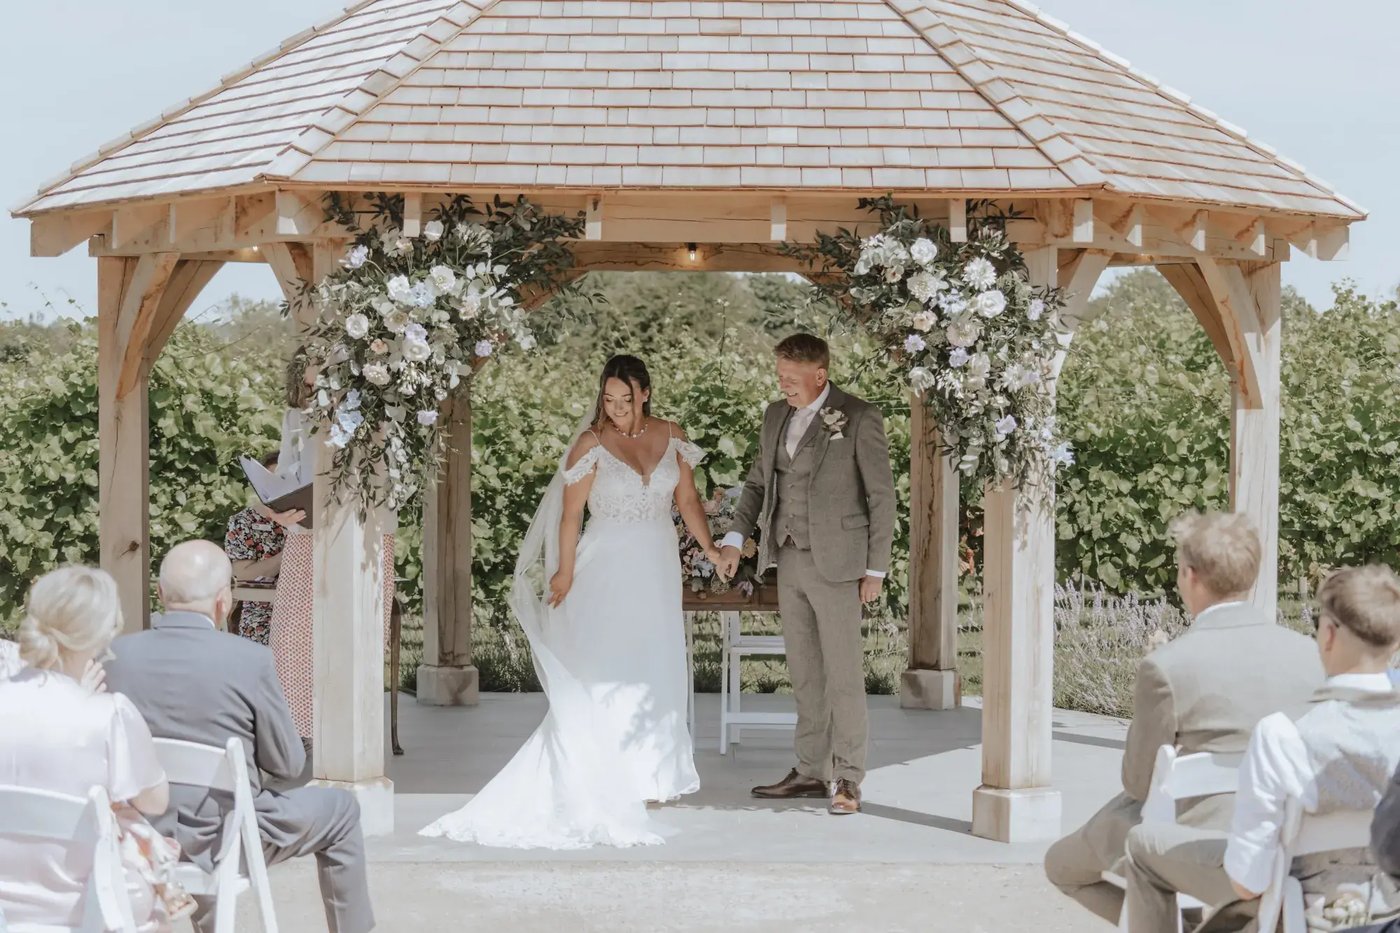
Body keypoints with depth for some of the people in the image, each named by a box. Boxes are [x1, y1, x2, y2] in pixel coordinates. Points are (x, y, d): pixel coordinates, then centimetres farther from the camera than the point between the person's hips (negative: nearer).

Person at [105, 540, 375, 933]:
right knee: (341, 810, 20)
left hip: (145, 837, 4)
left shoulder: (118, 654, -9)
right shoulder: (249, 660, -20)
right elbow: (288, 764, -10)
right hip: (228, 838, -4)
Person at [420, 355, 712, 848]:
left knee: (655, 673, 7)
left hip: (657, 571, 4)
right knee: (603, 675, -7)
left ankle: (646, 778, 15)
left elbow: (688, 500, 10)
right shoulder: (592, 443, -7)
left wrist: (711, 549, 4)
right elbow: (571, 513, -6)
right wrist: (565, 572, -6)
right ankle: (605, 784, -4)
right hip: (607, 571, -4)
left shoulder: (672, 438, 5)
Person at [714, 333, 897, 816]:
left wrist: (876, 570, -8)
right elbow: (758, 482, 18)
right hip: (789, 560, 7)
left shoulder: (859, 419, -7)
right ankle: (812, 771, 18)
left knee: (843, 673, -4)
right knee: (805, 672, 11)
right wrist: (735, 538, 4)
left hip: (836, 562, -6)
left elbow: (881, 497, -6)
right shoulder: (776, 416, 12)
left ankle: (847, 779, 1)